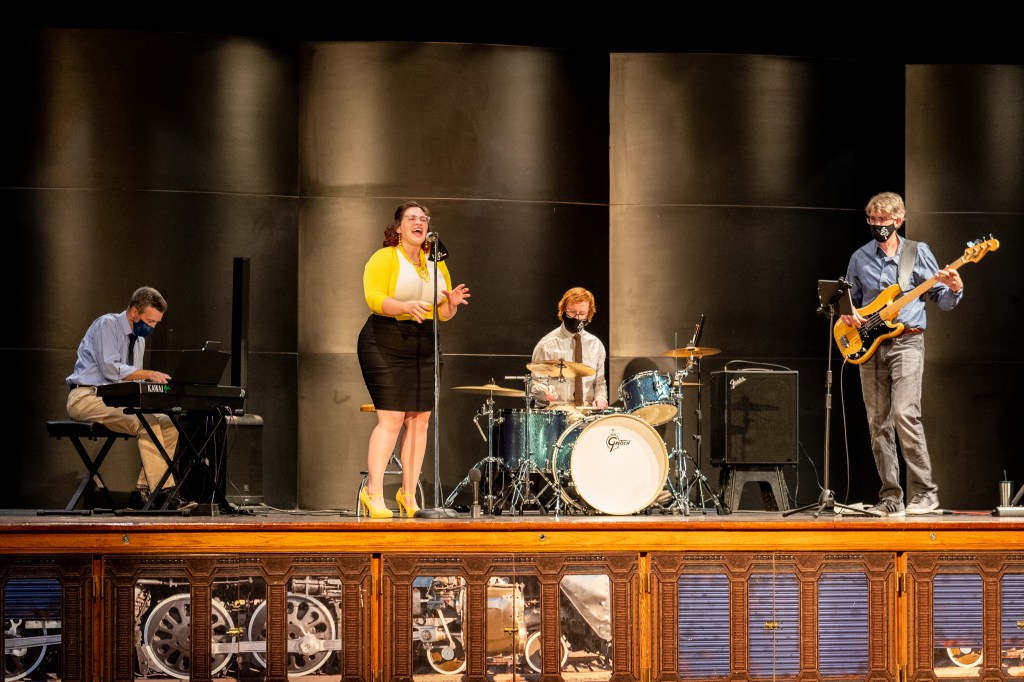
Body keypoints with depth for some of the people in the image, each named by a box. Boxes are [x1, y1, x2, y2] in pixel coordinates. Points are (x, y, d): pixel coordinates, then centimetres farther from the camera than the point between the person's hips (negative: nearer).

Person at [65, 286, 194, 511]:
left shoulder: (139, 339, 17)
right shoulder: (107, 325, -9)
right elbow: (110, 368, -21)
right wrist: (147, 374, -24)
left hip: (115, 401, 9)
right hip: (86, 398, -9)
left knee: (168, 424, -8)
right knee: (147, 422, -29)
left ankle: (142, 492, -10)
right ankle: (163, 492, -27)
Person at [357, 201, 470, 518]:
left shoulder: (436, 264, 16)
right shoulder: (384, 258, -2)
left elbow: (443, 314, 16)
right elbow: (374, 298, -15)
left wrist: (451, 303, -7)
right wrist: (405, 307, -31)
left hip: (424, 347, 6)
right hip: (386, 345, -6)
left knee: (420, 419, 1)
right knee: (391, 418, -12)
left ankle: (409, 494, 8)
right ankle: (373, 493, -7)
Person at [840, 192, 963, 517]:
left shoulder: (918, 252, 4)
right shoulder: (859, 258, 12)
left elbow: (942, 300, 6)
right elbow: (849, 301, 21)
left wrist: (955, 289, -15)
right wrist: (848, 313, -1)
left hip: (907, 341, -4)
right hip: (869, 345, 4)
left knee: (905, 414, -19)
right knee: (878, 425, 3)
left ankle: (924, 492, -11)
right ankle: (891, 498, 9)